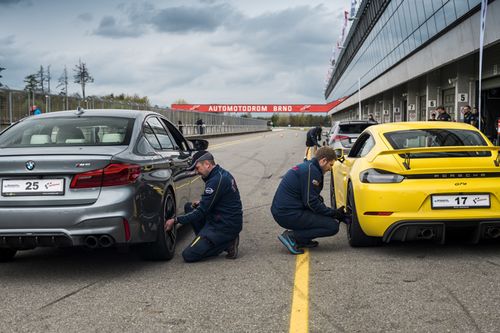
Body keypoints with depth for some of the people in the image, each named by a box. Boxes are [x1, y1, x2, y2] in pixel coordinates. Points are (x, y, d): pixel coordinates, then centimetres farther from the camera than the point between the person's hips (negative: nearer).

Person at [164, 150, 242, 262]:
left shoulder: (216, 181, -21)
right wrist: (201, 203, 9)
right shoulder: (223, 174, 10)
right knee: (189, 207, 16)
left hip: (226, 227, -10)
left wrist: (175, 220, -11)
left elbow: (202, 212, -18)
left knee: (188, 255, -10)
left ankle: (227, 244, -5)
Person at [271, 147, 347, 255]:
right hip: (288, 215, -10)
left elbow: (314, 198, 24)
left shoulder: (306, 166, 19)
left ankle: (302, 240, 10)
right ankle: (292, 237, -11)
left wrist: (335, 212, 15)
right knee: (333, 226, -10)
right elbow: (310, 202, -17)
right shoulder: (311, 171, -14)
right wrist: (334, 213, -7)